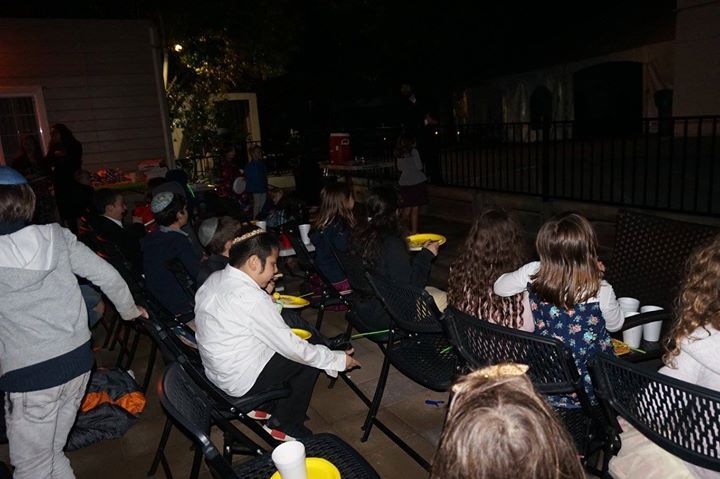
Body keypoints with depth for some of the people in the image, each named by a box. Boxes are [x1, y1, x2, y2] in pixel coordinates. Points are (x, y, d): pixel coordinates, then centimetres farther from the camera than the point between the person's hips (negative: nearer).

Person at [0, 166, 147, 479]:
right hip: (77, 359, 5)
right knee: (51, 453, 23)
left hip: (30, 374, -4)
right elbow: (107, 276, 1)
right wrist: (129, 310, 17)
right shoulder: (57, 237, -3)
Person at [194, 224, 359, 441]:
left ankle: (265, 406, 24)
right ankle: (284, 425, 16)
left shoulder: (215, 279, -2)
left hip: (214, 367, 9)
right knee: (309, 360, 1)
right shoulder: (251, 298, -28)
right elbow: (292, 347, -21)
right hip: (240, 380, -9)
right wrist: (339, 359, -10)